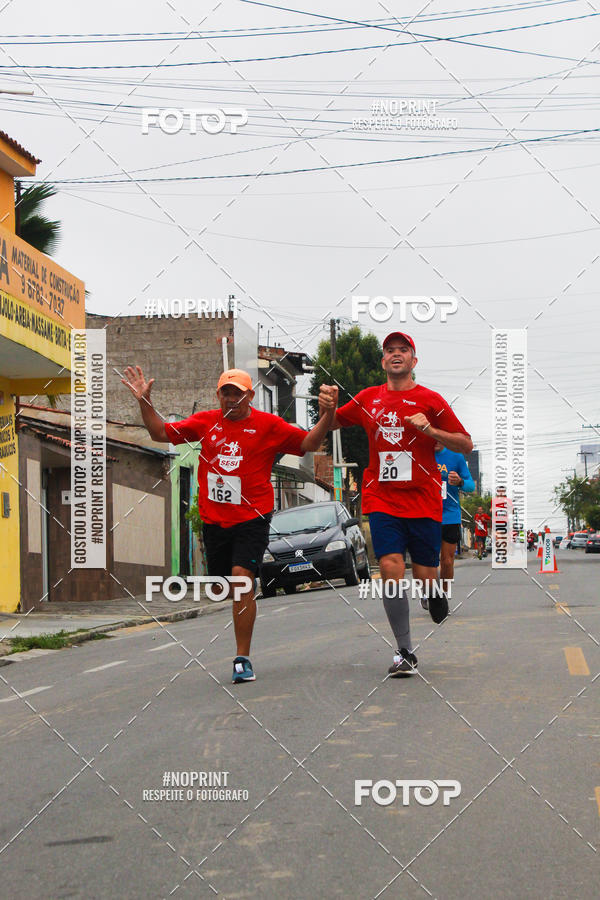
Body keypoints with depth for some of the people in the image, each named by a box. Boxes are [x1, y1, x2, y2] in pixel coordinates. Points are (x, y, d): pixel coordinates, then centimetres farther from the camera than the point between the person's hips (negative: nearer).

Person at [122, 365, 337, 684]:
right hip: (213, 519, 4)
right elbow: (162, 433, 15)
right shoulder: (205, 422, 9)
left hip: (252, 518, -4)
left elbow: (308, 443, 1)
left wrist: (327, 416, -14)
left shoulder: (268, 425, 1)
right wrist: (144, 402, 5)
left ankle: (243, 659, -14)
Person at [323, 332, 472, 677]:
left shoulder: (429, 400, 1)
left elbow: (466, 445, 2)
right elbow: (333, 423, 25)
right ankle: (405, 653, -4)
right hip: (382, 499, 1)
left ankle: (436, 593, 38)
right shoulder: (368, 399, 10)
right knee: (391, 568, -13)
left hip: (423, 499, -1)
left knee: (425, 575, -2)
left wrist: (430, 430, -13)